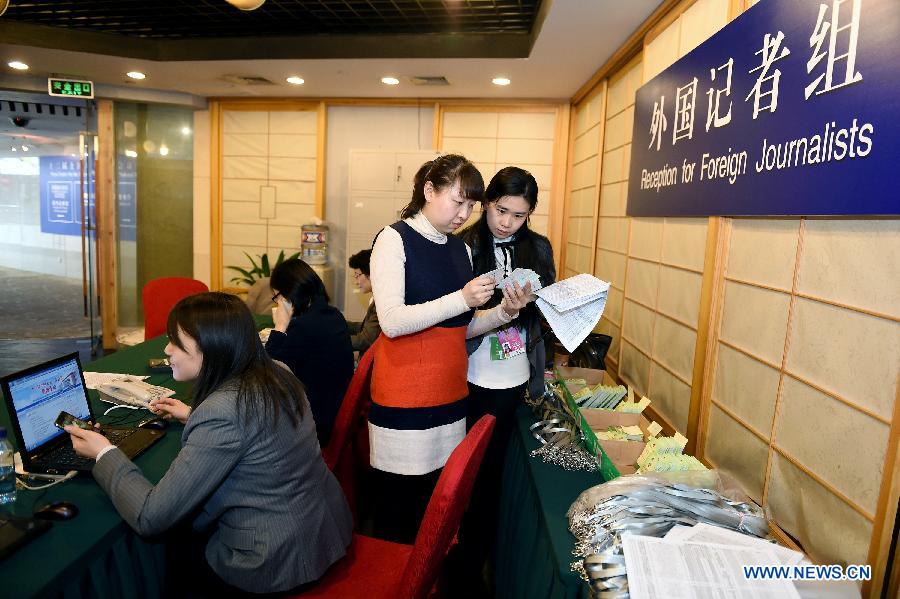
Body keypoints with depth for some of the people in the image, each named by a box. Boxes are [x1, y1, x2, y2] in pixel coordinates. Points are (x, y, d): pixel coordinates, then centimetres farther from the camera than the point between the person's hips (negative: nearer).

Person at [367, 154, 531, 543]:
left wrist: (504, 311, -1)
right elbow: (392, 321, -18)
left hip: (451, 396, 6)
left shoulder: (460, 249, 12)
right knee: (396, 511, 4)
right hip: (403, 400, -5)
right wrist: (462, 299, -21)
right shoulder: (394, 239, -7)